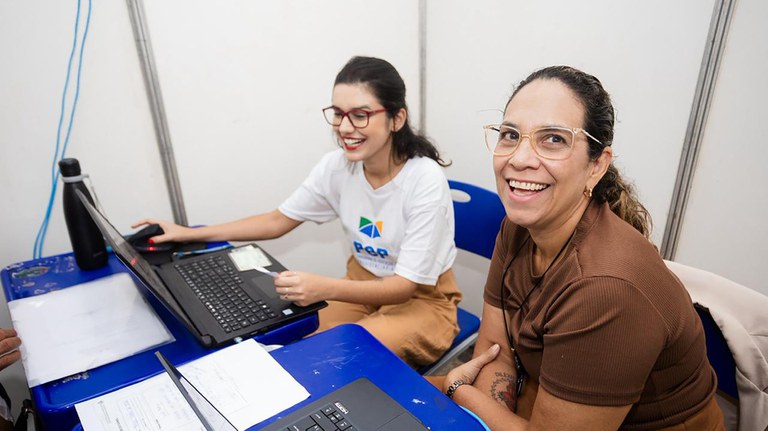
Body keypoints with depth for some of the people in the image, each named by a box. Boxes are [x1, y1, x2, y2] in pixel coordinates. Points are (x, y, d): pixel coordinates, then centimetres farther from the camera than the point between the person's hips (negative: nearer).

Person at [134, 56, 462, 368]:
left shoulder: (425, 180, -26)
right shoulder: (336, 165, -11)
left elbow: (406, 285, -25)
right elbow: (277, 221, 1)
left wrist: (324, 288, -40)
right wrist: (189, 234, -4)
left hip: (422, 299, -4)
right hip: (363, 283, 5)